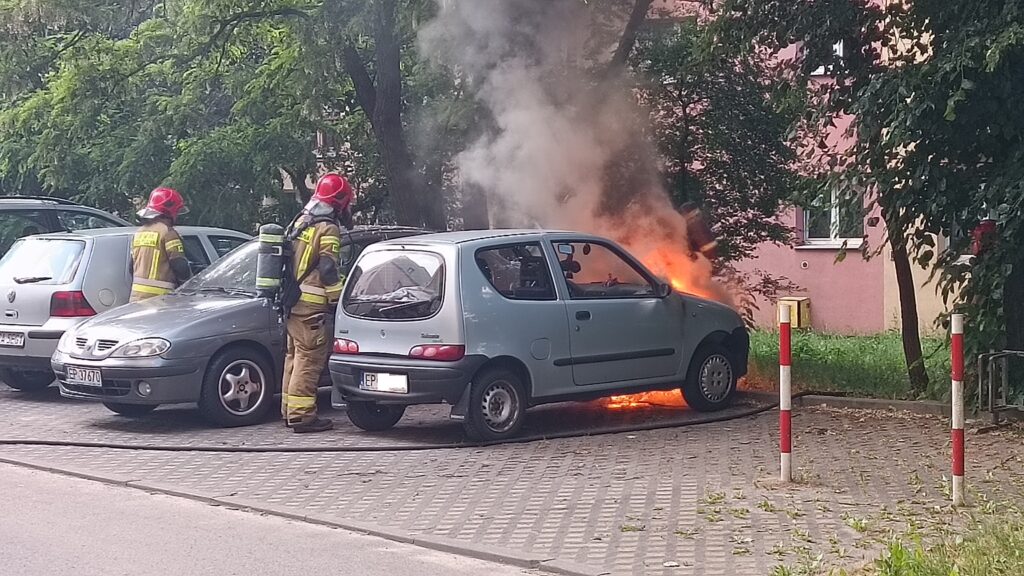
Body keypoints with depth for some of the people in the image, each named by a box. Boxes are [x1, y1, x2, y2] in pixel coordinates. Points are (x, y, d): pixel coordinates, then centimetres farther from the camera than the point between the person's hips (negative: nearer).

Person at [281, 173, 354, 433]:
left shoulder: (299, 222, 18)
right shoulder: (328, 228, -11)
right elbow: (328, 270, -17)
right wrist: (338, 299, -10)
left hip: (292, 301, 10)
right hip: (312, 304, -10)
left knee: (294, 355, 16)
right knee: (309, 359, -8)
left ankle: (290, 411, 23)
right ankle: (301, 415, -10)